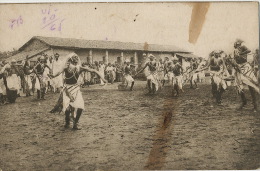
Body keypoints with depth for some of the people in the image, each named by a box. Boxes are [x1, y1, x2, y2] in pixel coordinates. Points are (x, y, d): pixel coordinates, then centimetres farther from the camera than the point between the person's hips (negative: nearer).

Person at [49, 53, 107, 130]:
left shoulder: (80, 68, -5)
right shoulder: (66, 68, -13)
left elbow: (93, 70, -5)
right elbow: (60, 72, -34)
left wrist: (102, 77, -14)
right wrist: (54, 76, -56)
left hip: (76, 88, 3)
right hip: (67, 89, -3)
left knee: (80, 107, -13)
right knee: (67, 108, -15)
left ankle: (75, 124, 9)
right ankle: (67, 122, 16)